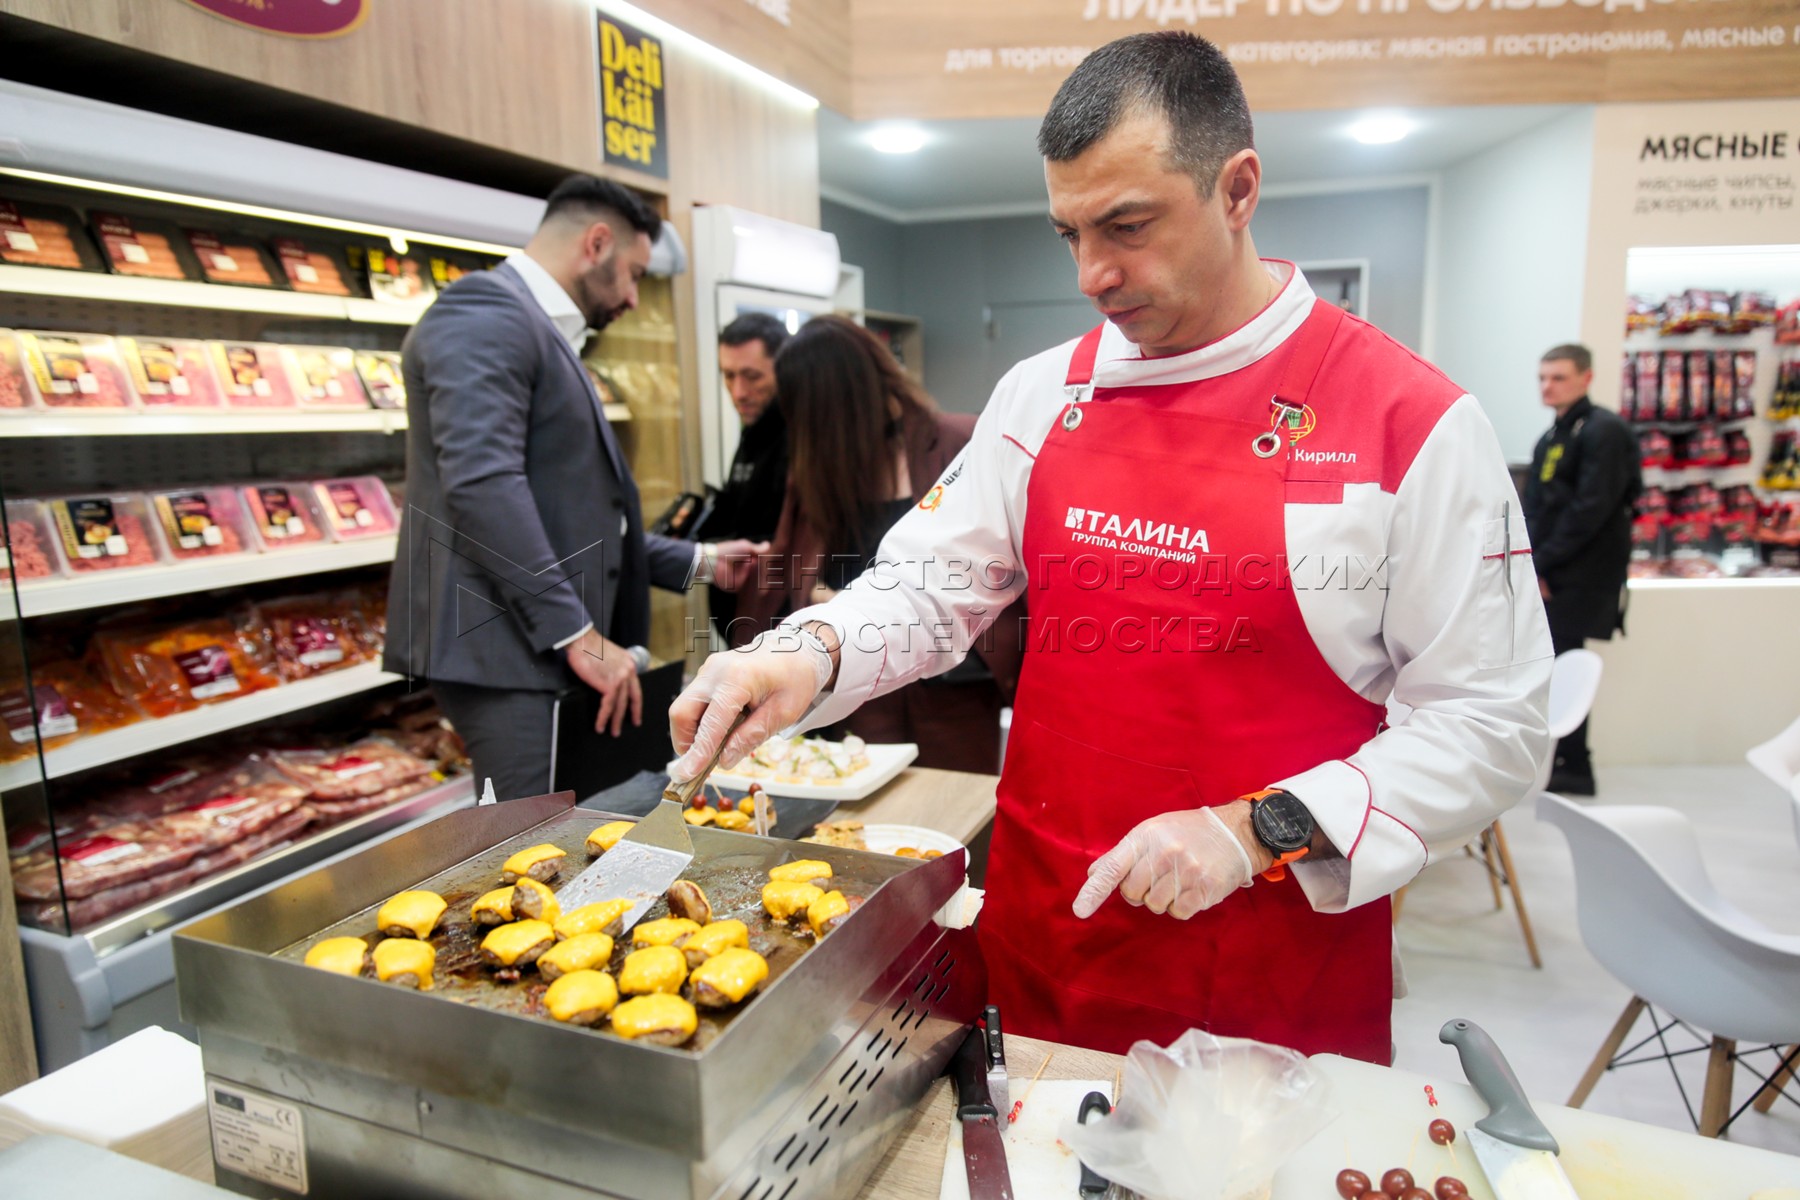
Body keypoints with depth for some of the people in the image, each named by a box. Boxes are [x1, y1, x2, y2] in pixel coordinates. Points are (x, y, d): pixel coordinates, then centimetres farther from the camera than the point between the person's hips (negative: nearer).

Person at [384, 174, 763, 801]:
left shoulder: (546, 332, 22)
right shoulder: (486, 310, -9)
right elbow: (481, 481, -22)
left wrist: (698, 561, 24)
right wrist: (576, 632, -22)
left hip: (547, 642, 10)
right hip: (503, 643, -10)